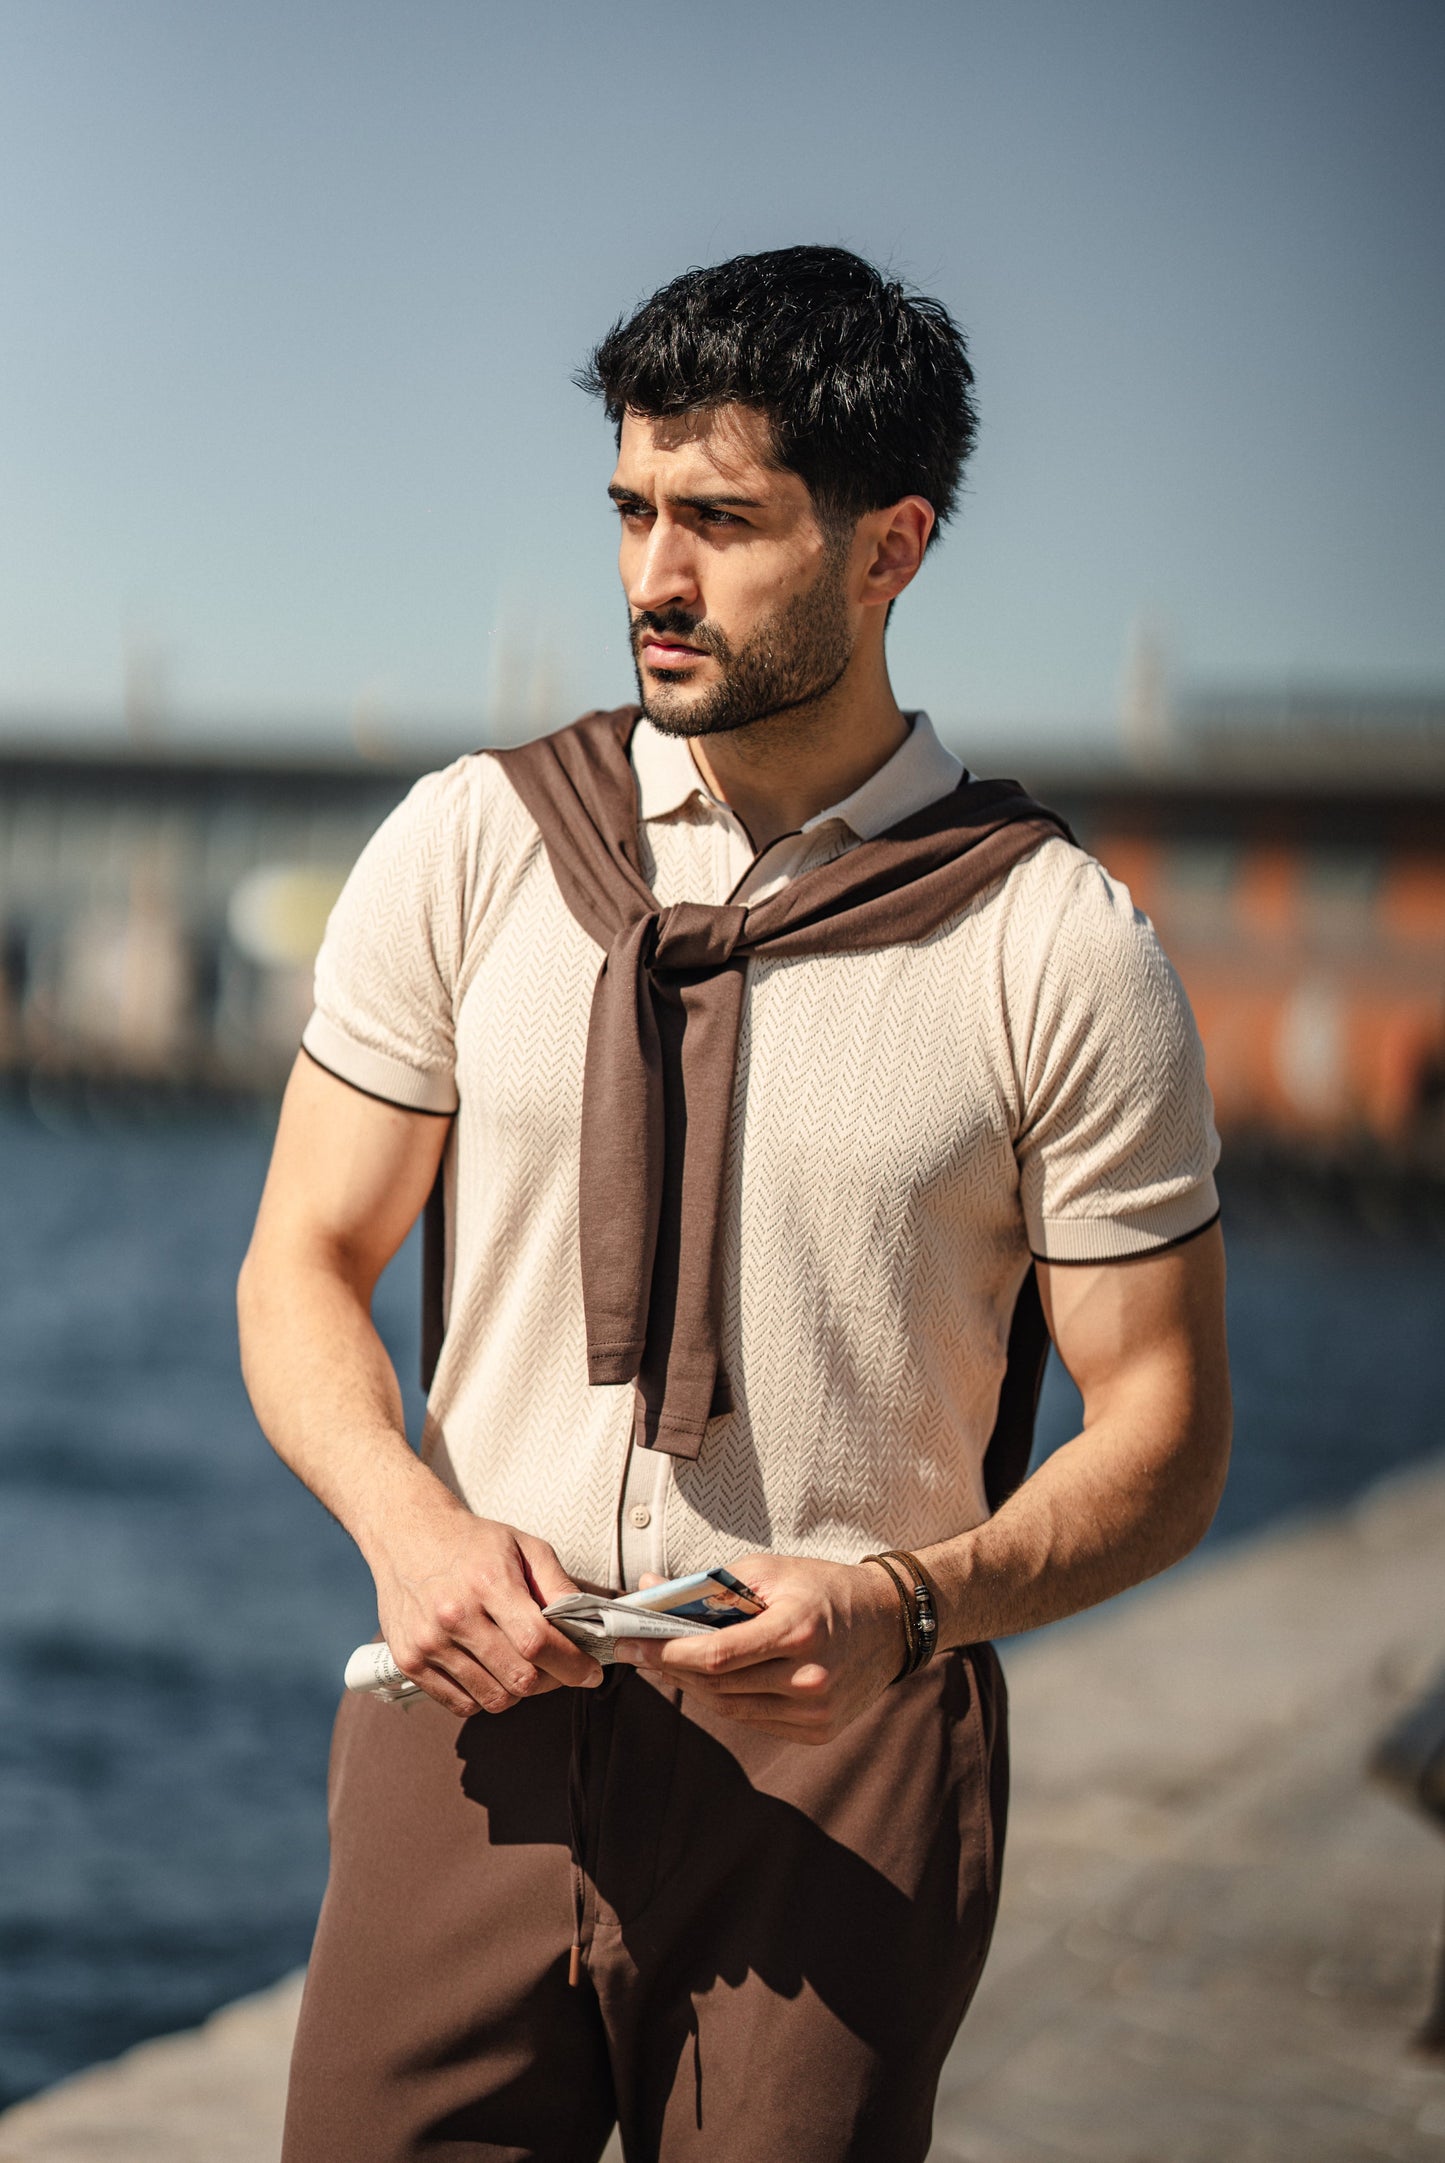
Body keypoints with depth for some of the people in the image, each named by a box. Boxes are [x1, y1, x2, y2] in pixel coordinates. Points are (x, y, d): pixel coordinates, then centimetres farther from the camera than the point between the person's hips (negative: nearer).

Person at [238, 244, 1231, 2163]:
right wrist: (406, 1519, -14)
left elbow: (1164, 1437, -1)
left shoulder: (1064, 948, -3)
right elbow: (303, 1266, 6)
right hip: (481, 1713, 2)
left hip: (841, 1777, -1)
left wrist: (905, 1602, -19)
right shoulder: (465, 850, 3)